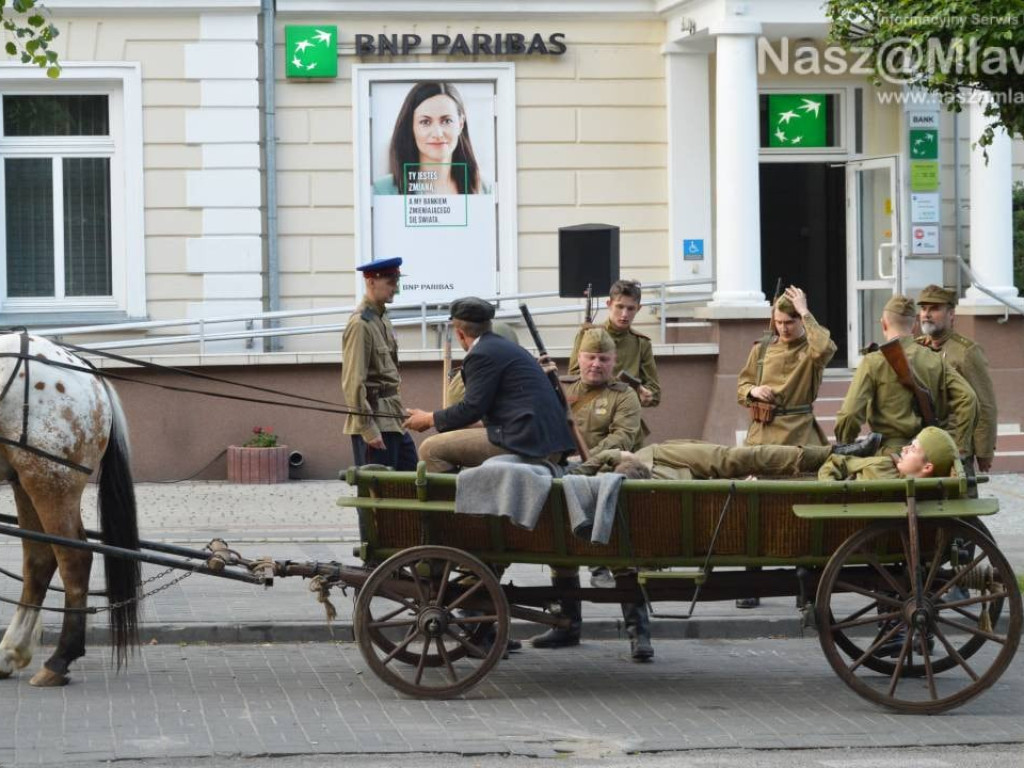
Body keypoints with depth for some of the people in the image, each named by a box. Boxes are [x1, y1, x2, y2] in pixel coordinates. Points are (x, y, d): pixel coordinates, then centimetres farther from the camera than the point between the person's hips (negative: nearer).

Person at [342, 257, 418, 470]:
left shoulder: (382, 319, 14)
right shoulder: (360, 324, -15)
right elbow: (353, 383, -19)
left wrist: (400, 412, 17)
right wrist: (367, 430, -20)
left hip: (393, 419, 9)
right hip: (373, 419, -9)